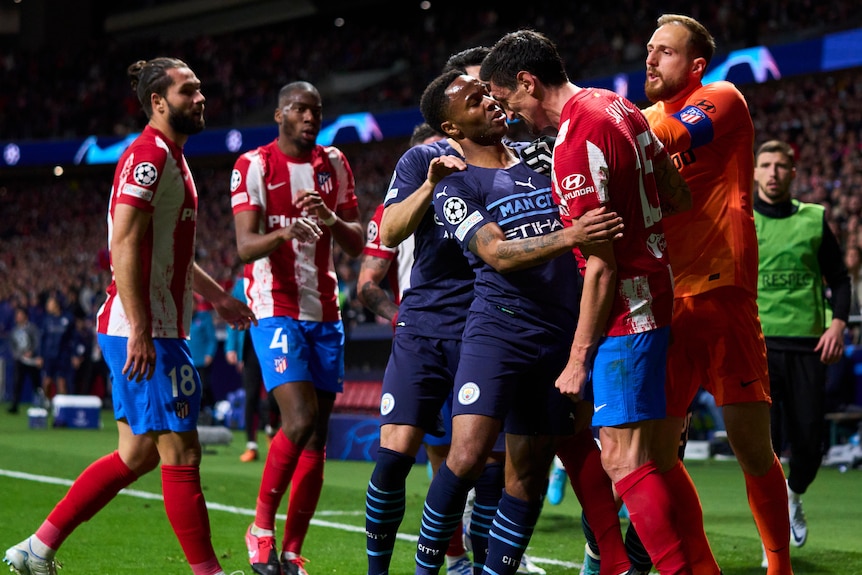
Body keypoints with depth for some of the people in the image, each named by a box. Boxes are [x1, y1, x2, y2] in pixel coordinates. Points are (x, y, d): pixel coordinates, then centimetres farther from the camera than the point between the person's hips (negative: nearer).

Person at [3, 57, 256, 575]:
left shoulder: (171, 158, 20)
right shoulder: (148, 155, -13)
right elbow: (125, 245, -22)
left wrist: (218, 296, 36)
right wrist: (139, 330, -27)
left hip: (160, 330, 11)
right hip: (145, 332, -11)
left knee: (138, 455, 12)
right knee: (181, 453, -6)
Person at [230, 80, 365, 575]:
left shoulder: (335, 165, 10)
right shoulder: (254, 166, -4)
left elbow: (357, 244, 8)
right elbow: (245, 246, -13)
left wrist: (332, 220, -14)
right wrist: (285, 232, -34)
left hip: (325, 313, 5)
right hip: (276, 308, -5)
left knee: (317, 437, 2)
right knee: (300, 419, -20)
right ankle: (262, 526, -2)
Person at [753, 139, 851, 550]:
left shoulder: (814, 220, 9)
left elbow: (838, 277, 13)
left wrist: (838, 322, -2)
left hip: (807, 344, 2)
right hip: (757, 343, -1)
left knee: (809, 445, 1)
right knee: (764, 439, -12)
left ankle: (793, 496, 34)